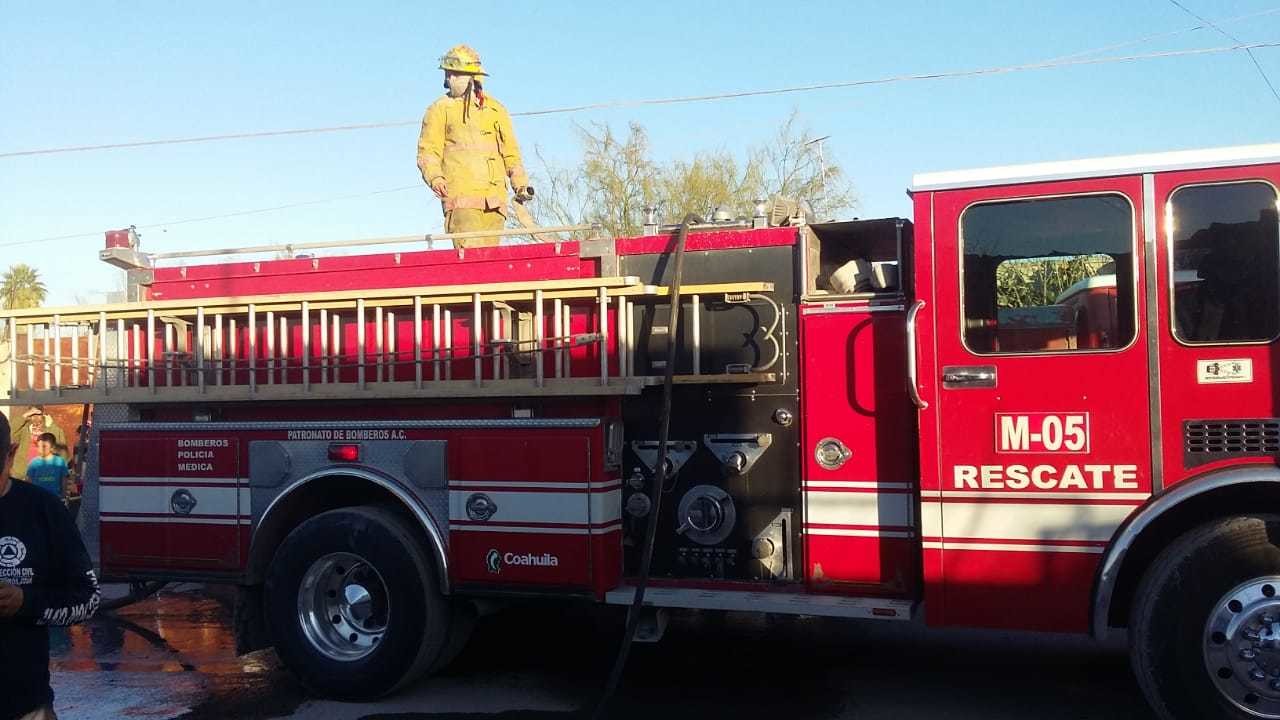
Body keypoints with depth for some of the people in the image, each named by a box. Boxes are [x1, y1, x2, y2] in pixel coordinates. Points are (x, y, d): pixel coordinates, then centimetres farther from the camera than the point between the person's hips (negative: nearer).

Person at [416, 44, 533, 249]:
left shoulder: (495, 109, 21)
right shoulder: (439, 110, 12)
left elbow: (511, 152, 24)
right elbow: (427, 151, 5)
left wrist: (520, 185, 13)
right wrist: (435, 178, -15)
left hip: (495, 199, 3)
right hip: (460, 197, -3)